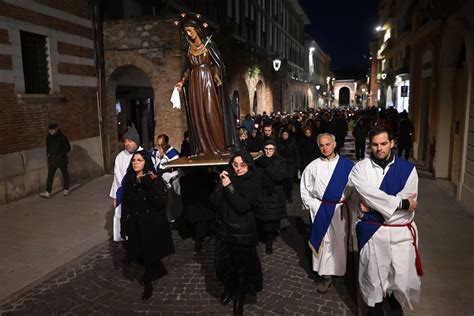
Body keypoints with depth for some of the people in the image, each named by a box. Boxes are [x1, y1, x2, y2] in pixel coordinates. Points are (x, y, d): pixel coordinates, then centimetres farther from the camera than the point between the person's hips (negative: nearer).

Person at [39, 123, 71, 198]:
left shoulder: (62, 137, -11)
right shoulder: (48, 137, 5)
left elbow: (67, 148, -10)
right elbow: (48, 147, 18)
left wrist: (60, 155, -16)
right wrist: (49, 155, 5)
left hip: (61, 159, -4)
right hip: (52, 159, 4)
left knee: (65, 174, 9)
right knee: (50, 175, -2)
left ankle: (66, 190, 23)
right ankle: (47, 192, -4)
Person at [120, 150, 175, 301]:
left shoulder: (155, 179, -13)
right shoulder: (129, 179, 1)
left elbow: (160, 202, -25)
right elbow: (125, 204, 4)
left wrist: (149, 184, -35)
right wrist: (123, 226, 4)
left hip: (152, 223, -5)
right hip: (135, 223, 5)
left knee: (151, 254, 5)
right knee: (139, 254, 15)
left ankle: (148, 283, 29)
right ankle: (154, 269, 46)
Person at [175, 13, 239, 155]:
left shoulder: (208, 43, -2)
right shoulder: (189, 47, 12)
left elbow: (217, 63, -4)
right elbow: (188, 68, 14)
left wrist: (216, 75, -21)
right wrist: (182, 81, 3)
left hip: (207, 82, -5)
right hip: (194, 85, 5)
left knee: (211, 114, -10)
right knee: (197, 116, 1)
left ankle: (217, 147, -3)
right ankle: (203, 149, 6)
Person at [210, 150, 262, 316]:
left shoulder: (253, 182, -11)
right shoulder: (227, 177, -1)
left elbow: (243, 206, -22)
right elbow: (214, 202, -8)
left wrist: (229, 187, -24)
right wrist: (221, 184, -20)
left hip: (242, 231, -3)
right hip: (223, 228, 4)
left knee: (241, 264, 9)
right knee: (223, 262, 12)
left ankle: (240, 295, 35)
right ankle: (228, 288, 43)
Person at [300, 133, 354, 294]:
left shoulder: (346, 164, -4)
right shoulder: (313, 166, -1)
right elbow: (305, 189, 5)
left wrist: (348, 203, -7)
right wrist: (313, 206, -1)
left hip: (340, 209, 0)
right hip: (321, 209, 1)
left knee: (340, 240, 9)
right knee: (324, 241, 7)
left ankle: (340, 269, 25)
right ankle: (326, 275, 18)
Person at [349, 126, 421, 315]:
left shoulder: (407, 169, 0)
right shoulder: (361, 168, -3)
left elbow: (409, 203, -10)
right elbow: (368, 194, -18)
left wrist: (373, 207, -14)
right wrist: (400, 203, -16)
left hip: (402, 232, 1)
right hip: (372, 232, -1)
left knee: (402, 277, 12)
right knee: (374, 275, 11)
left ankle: (395, 300, 43)